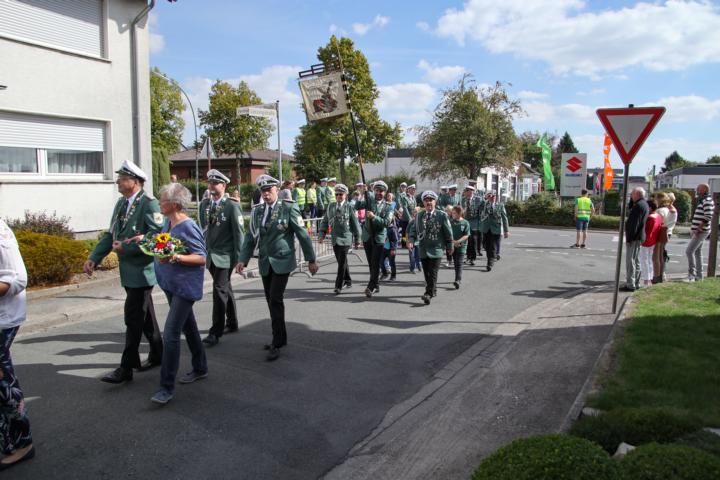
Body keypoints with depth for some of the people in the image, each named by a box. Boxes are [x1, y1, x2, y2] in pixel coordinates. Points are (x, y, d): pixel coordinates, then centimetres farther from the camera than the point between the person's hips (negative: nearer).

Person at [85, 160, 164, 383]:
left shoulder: (149, 203, -13)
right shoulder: (121, 203, 12)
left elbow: (156, 235, -21)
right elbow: (110, 234, 14)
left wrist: (125, 247, -19)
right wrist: (94, 258, 5)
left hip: (142, 270, -8)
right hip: (128, 270, 8)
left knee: (133, 318, -4)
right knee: (144, 315, 17)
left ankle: (126, 368, 4)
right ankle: (157, 354, 30)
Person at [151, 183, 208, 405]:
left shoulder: (188, 227, -19)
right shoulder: (168, 222, 6)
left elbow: (201, 258, -19)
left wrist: (176, 258, -32)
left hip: (185, 286, -9)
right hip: (171, 283, 9)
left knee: (171, 334, -9)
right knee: (188, 327, 20)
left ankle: (167, 387, 0)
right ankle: (200, 368, 36)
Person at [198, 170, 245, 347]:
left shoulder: (232, 205, -9)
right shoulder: (204, 204, 9)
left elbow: (239, 232, -10)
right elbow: (203, 229, 15)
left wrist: (238, 257, -11)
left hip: (225, 255, -6)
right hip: (210, 254, 6)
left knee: (219, 289, -11)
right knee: (225, 289, 17)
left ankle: (216, 332, -6)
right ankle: (232, 323, 31)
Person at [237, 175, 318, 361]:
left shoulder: (289, 208, -7)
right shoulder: (257, 211, 7)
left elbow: (303, 234, -6)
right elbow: (251, 237, 8)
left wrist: (311, 259, -5)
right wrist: (243, 259, -1)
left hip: (282, 262, -5)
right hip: (265, 263, 5)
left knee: (276, 299, -11)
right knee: (271, 301, 10)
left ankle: (277, 344, -3)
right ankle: (280, 337, 25)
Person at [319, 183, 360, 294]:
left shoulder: (349, 207, -3)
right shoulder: (331, 207, 9)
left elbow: (355, 224, 0)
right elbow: (325, 221, 13)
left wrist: (357, 239, 0)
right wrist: (322, 234, 1)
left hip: (345, 238, -5)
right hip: (335, 239, 5)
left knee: (342, 262, -8)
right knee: (341, 262, 15)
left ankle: (338, 286, -5)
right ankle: (348, 281, 32)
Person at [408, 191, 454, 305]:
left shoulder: (442, 215, -4)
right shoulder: (419, 215, 7)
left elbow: (448, 232, 0)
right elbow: (414, 229, 10)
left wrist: (449, 246, 2)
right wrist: (412, 240, -6)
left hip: (436, 248, -4)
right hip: (423, 248, 5)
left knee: (433, 272, -12)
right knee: (426, 272, 11)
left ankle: (428, 294, -16)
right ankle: (433, 291, 28)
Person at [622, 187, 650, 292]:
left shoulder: (639, 205, -17)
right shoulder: (644, 204, 14)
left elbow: (634, 223, -22)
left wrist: (629, 238, -22)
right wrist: (632, 200, 10)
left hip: (634, 237, -11)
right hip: (639, 237, 11)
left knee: (630, 261, -9)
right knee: (636, 261, 16)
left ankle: (630, 285, -8)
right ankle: (636, 283, 23)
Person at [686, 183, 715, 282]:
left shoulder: (706, 201, -15)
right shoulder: (703, 200, 16)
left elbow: (708, 217, -24)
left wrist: (698, 229, -22)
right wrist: (694, 229, 16)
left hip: (700, 231, -10)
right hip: (699, 231, 10)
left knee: (689, 251, -13)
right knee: (697, 252, 12)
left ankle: (691, 273, -8)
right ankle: (698, 276, 18)